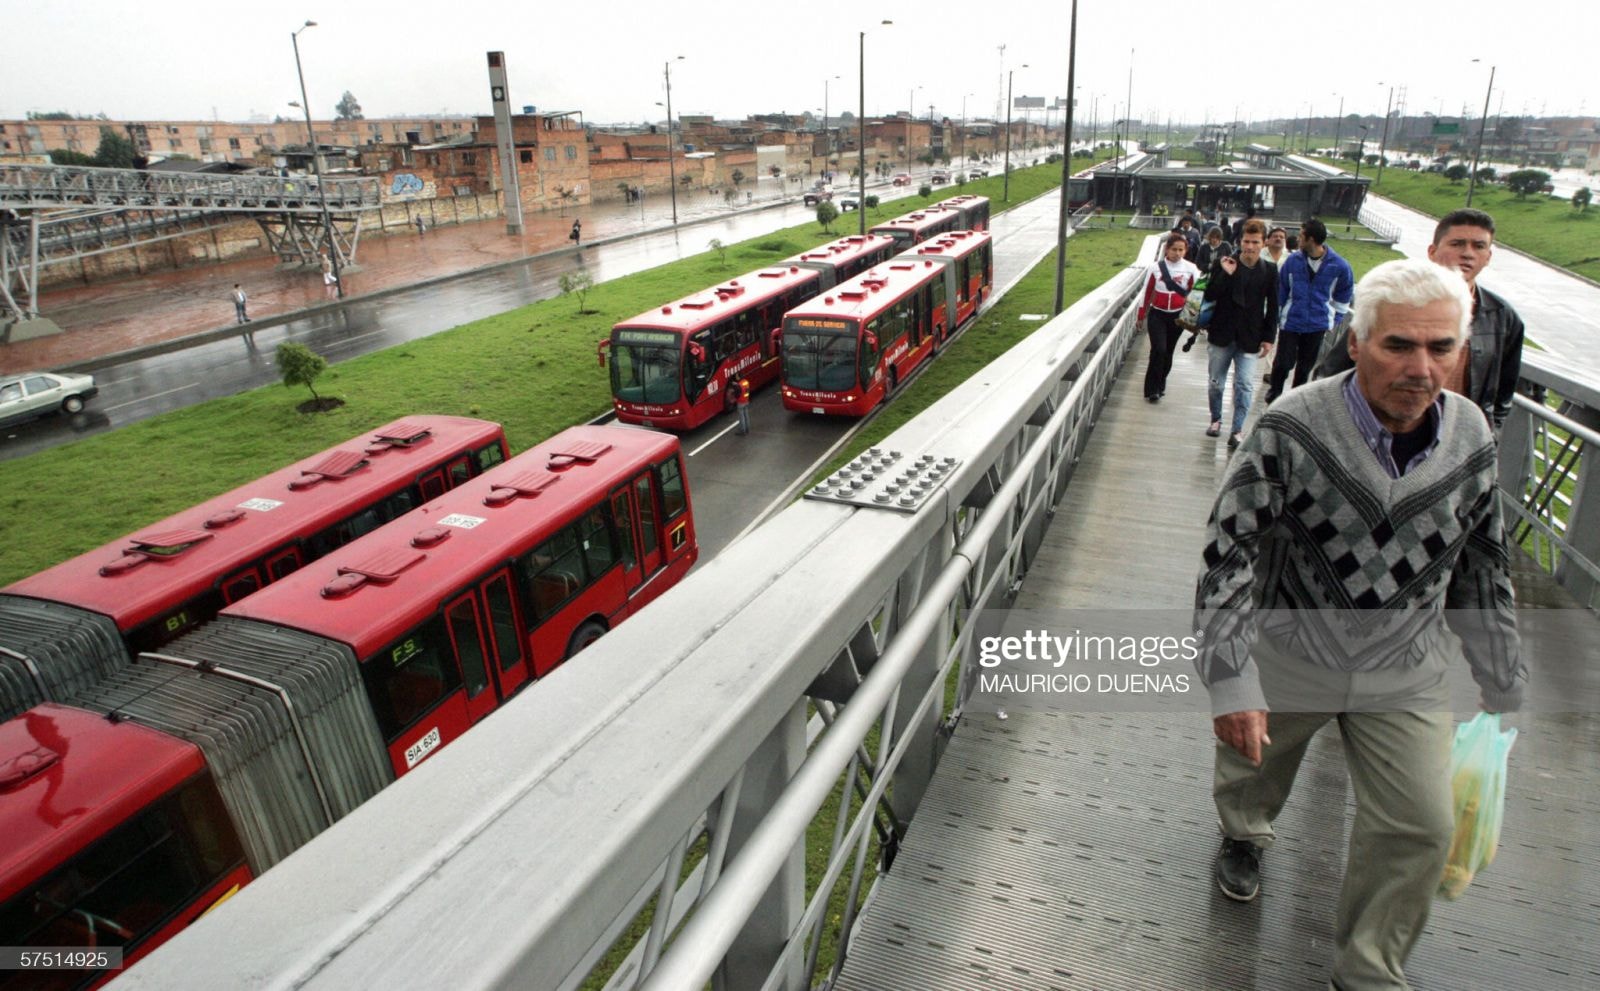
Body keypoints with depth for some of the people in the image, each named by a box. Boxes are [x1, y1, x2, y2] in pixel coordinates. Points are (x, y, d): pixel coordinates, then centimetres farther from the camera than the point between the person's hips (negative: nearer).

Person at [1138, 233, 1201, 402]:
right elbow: (1147, 292, 2)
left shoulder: (1191, 269, -5)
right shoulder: (1156, 267, -7)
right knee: (1158, 349, -15)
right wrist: (1141, 315, 7)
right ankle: (1152, 389, -7)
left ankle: (1161, 383, 32)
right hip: (1157, 314, -2)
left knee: (1168, 351, 12)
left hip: (1178, 316, 2)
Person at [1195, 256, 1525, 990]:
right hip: (1287, 654, -2)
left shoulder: (1471, 439, -8)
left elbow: (1482, 569, 6)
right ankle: (1243, 836, 58)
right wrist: (1230, 680, -27)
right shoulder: (1293, 430, -23)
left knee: (1419, 826, 4)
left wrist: (1502, 684, 12)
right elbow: (1229, 552, -22)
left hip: (1403, 675, 3)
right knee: (1252, 767, 20)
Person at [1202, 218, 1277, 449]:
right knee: (1216, 382, 12)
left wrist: (1269, 337, -1)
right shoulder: (1225, 264, -2)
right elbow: (1210, 295, -6)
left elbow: (1272, 307, 3)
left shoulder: (1269, 271, 0)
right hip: (1222, 334, 1)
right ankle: (1216, 420, 30)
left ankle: (1237, 429, 1)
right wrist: (1225, 274, -19)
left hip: (1250, 338, -1)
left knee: (1245, 385, -5)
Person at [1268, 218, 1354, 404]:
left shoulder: (1339, 266, -8)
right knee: (1283, 362, 0)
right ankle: (1274, 393, 23)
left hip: (1318, 325, 1)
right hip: (1291, 322, 0)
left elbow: (1342, 299, 5)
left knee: (1306, 366, 13)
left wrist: (1332, 323, 6)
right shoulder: (1293, 261, -7)